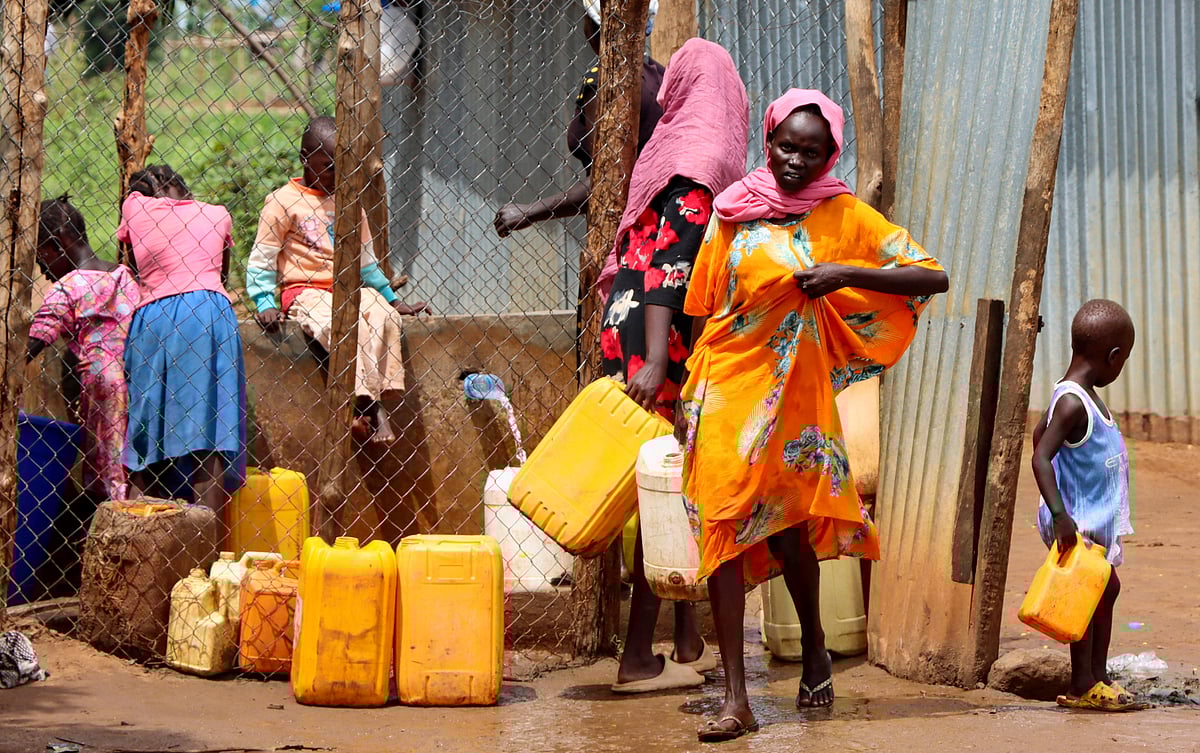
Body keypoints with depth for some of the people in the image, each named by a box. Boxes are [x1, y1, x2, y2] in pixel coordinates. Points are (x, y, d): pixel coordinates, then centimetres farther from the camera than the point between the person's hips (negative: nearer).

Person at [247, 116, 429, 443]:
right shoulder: (284, 201, 1)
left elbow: (365, 260, 28)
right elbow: (261, 259, 0)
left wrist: (393, 300, 24)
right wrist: (265, 305, -13)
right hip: (305, 291, -5)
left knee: (385, 318, -28)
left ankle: (379, 398, -30)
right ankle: (366, 402, -37)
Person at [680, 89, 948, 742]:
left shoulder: (844, 217, -1)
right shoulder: (733, 215, 3)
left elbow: (933, 278, -9)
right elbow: (702, 311, 9)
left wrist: (845, 273, -20)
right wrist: (689, 394, 6)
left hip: (796, 391, -1)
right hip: (726, 387, 1)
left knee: (787, 529, 6)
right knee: (724, 528, -6)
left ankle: (813, 646, 37)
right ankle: (735, 699, -8)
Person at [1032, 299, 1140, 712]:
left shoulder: (1082, 395, 6)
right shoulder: (1073, 403, -23)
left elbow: (1040, 432, 22)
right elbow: (1040, 457, -31)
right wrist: (1060, 514, -36)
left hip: (1095, 518, 10)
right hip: (1077, 522, -10)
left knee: (1107, 588, 18)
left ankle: (1098, 676, 28)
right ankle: (1082, 687, 6)